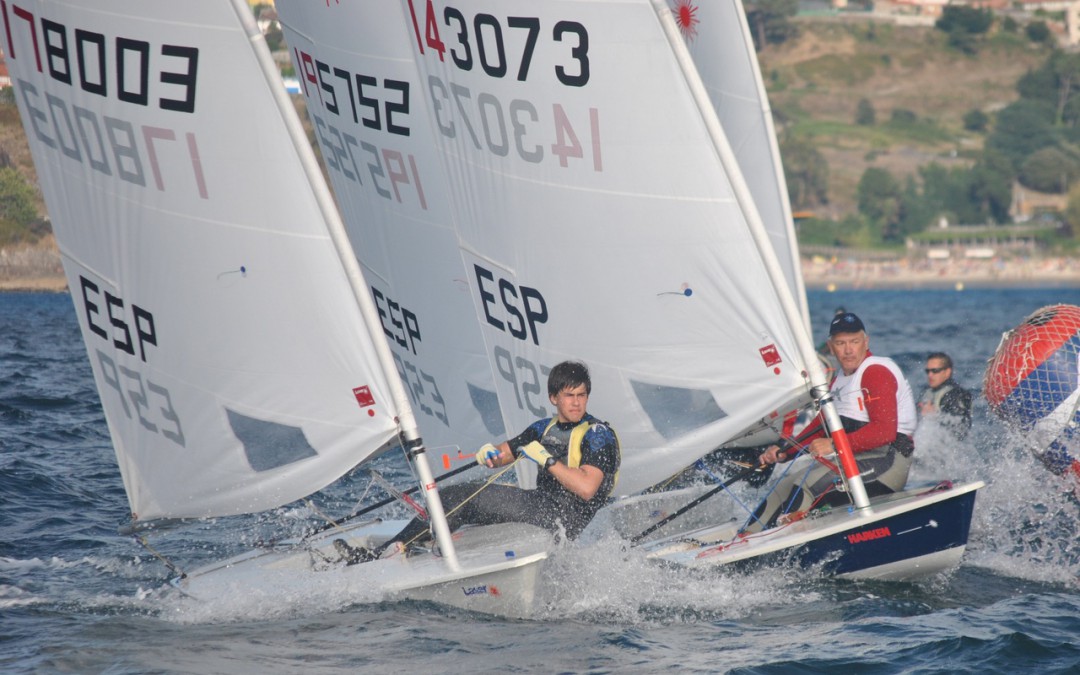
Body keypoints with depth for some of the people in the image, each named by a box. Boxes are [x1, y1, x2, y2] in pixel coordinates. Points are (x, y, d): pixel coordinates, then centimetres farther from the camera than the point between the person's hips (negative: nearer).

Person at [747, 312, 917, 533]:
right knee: (784, 486, 1)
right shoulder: (839, 380, 20)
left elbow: (885, 430, -21)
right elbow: (820, 427, 23)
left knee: (807, 484, -24)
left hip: (886, 462, -10)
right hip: (854, 460, 10)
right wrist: (784, 452, 7)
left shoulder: (876, 371, -10)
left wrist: (835, 445, -26)